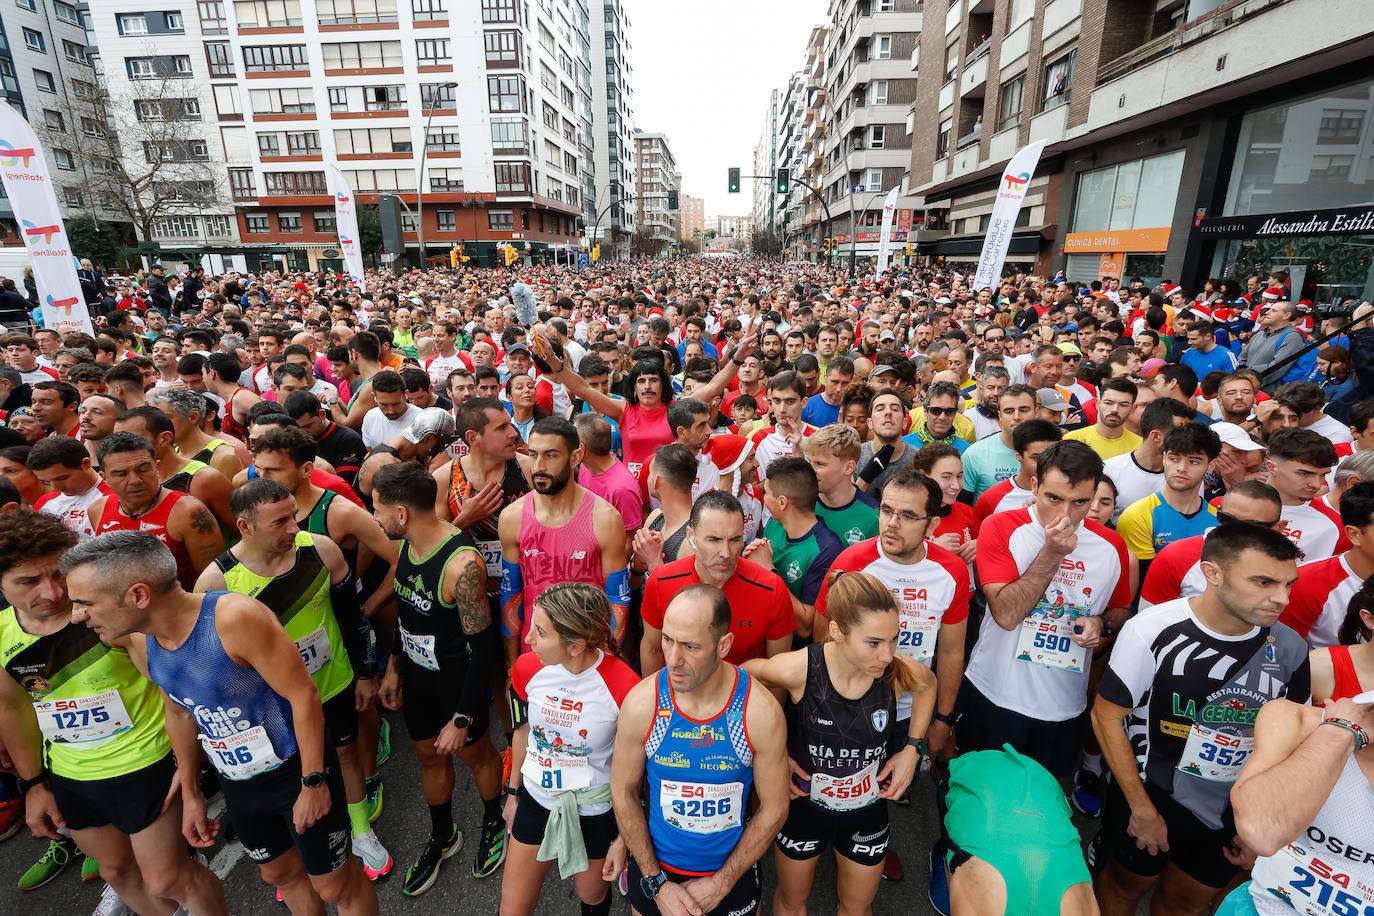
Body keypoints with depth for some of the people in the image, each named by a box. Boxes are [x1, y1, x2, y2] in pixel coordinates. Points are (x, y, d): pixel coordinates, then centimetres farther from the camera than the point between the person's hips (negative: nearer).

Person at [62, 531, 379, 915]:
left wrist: (312, 783, -19)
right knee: (280, 872, 27)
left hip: (295, 770, -7)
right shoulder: (142, 644, -5)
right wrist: (190, 794, 17)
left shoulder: (234, 616, -31)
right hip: (236, 783, 7)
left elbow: (303, 695, -26)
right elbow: (179, 713, 12)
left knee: (334, 885, 9)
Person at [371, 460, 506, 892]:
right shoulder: (405, 545, -7)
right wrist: (394, 668, 15)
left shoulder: (461, 564, -33)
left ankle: (494, 824, 47)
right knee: (429, 756, 23)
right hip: (416, 674, 7)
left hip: (457, 678, -7)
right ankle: (442, 836, 48)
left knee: (474, 753, 17)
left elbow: (482, 646, -27)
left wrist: (462, 718, -21)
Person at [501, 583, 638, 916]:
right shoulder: (527, 668, -18)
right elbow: (524, 731, 2)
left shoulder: (625, 689, -31)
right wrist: (513, 793, 14)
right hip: (537, 800, 3)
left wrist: (624, 838, -6)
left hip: (595, 811, -2)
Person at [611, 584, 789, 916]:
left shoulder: (762, 712, -24)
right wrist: (657, 883, -7)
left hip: (732, 873, 0)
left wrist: (721, 884, -8)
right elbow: (624, 791, -8)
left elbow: (774, 809, -11)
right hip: (654, 867, 1)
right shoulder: (641, 703, -21)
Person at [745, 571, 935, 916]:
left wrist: (912, 748, -7)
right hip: (803, 805, -2)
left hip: (867, 809, 2)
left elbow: (929, 682, -1)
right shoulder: (799, 669, -34)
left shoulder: (899, 673, -26)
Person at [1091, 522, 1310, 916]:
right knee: (1128, 883, 18)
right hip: (1151, 795, -4)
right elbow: (1106, 718, -18)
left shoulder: (1290, 648, -12)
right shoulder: (1152, 631, -26)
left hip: (1233, 810, 4)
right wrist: (1143, 811, -13)